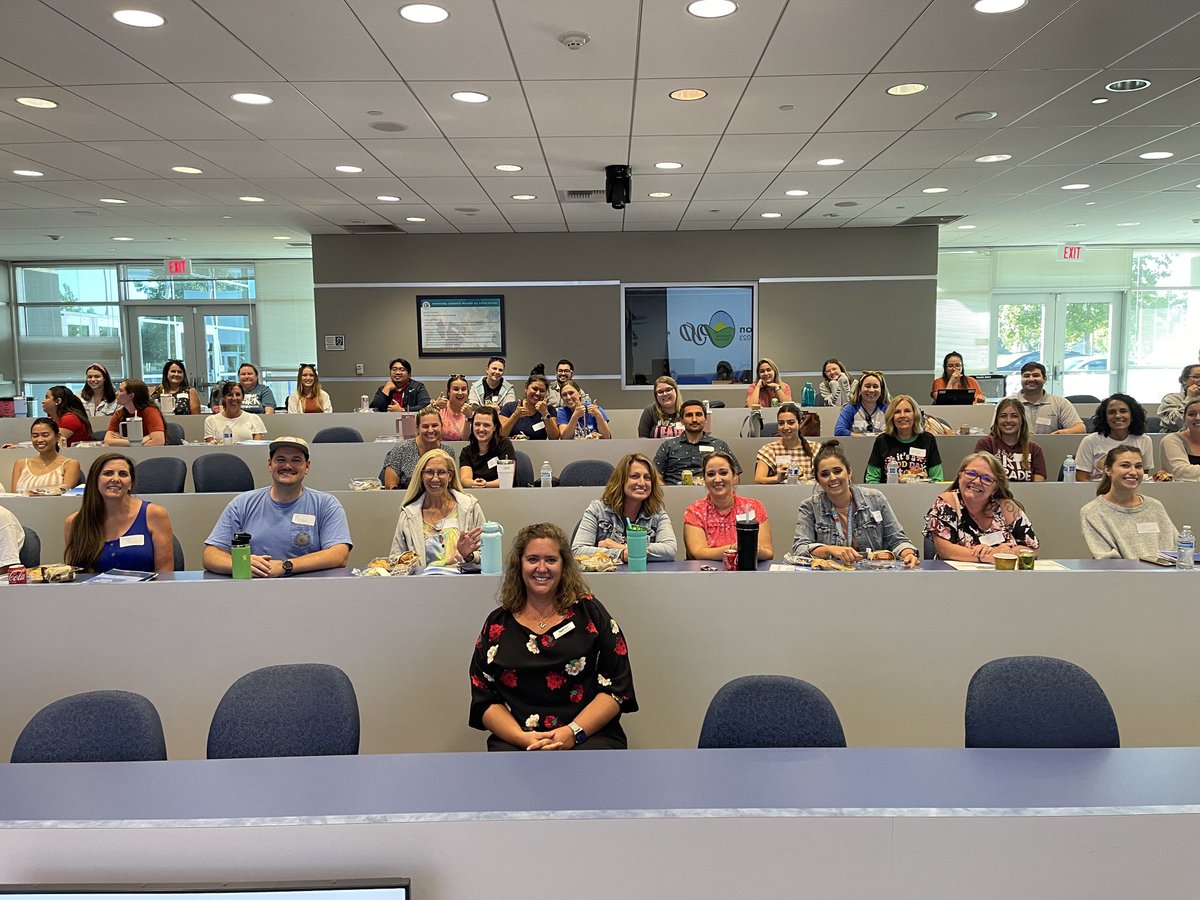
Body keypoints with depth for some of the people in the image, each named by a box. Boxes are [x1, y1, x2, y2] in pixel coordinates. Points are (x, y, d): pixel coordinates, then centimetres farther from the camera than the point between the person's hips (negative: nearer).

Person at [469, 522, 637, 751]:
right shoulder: (497, 624, 13)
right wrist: (522, 738, -10)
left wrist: (573, 732, -11)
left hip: (589, 735, -1)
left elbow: (617, 688, 3)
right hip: (516, 740, 1)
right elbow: (484, 700, 9)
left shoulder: (589, 613, 9)